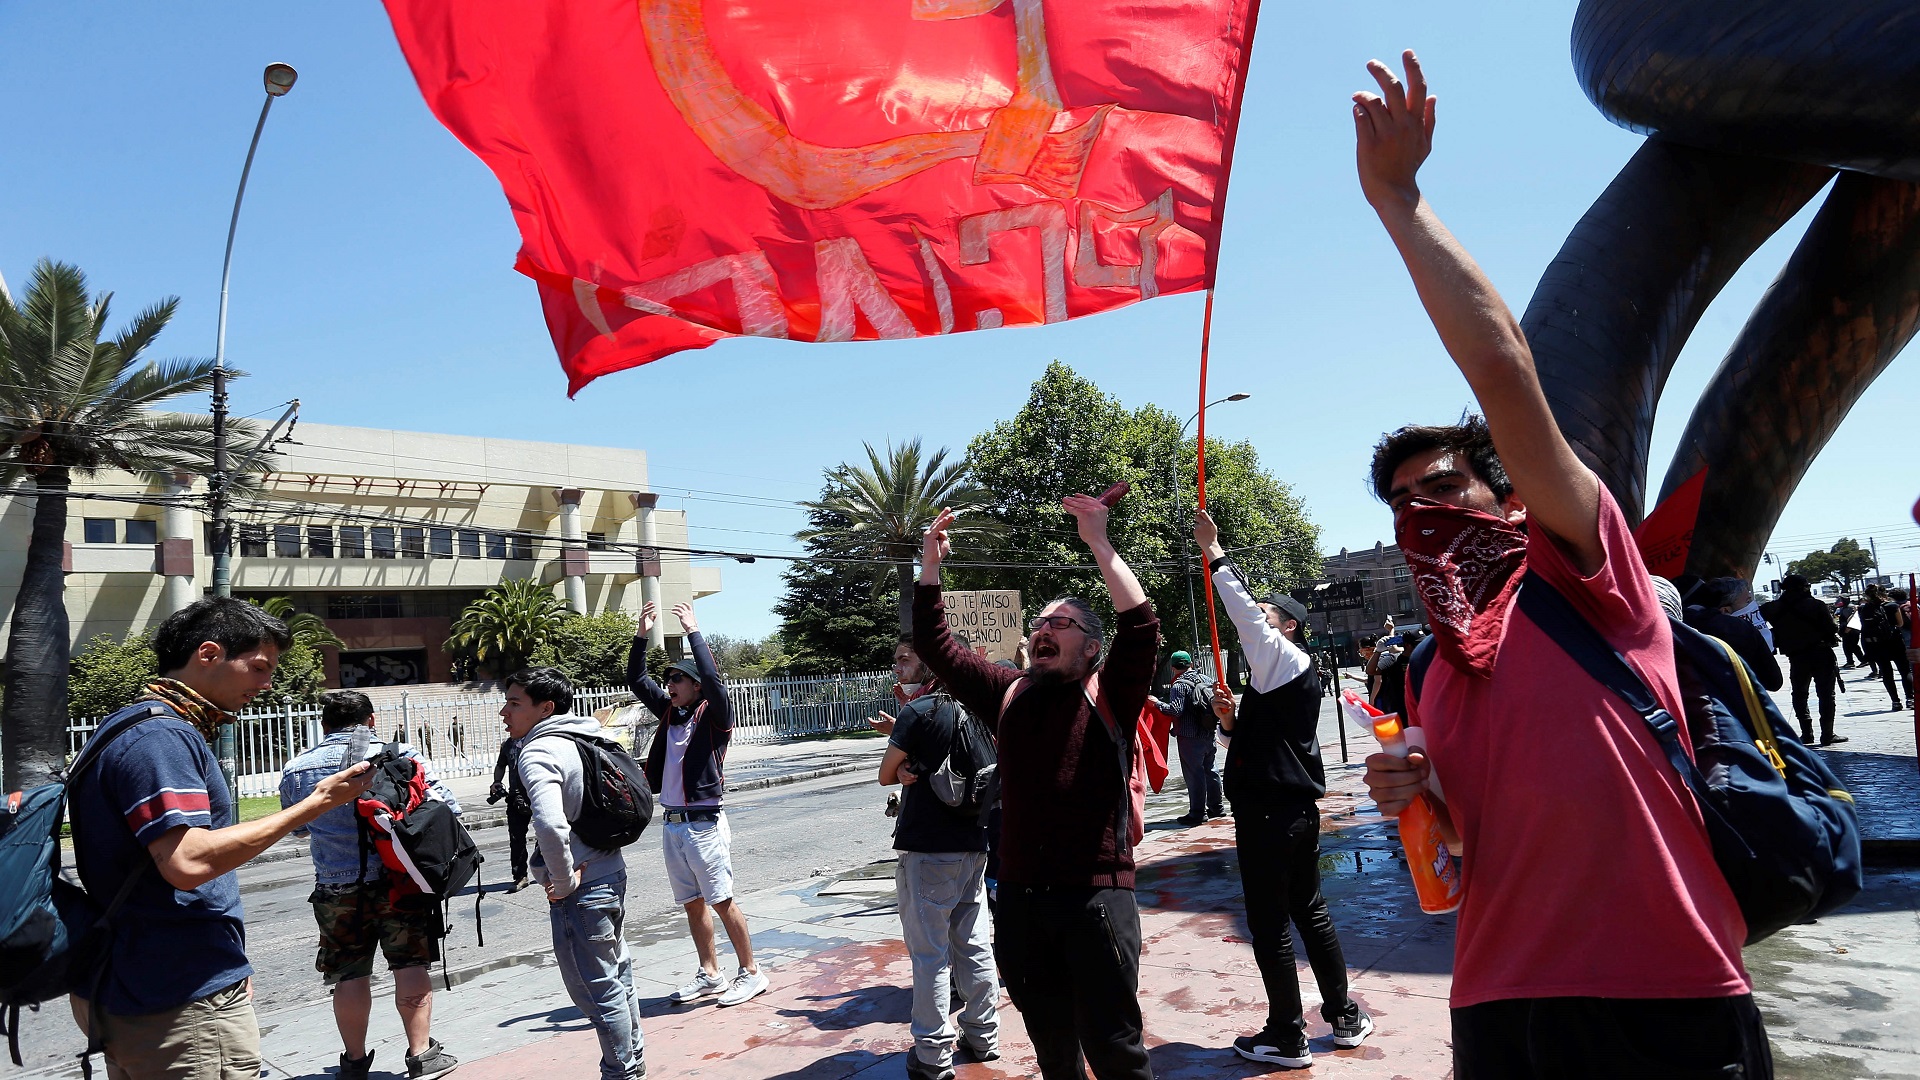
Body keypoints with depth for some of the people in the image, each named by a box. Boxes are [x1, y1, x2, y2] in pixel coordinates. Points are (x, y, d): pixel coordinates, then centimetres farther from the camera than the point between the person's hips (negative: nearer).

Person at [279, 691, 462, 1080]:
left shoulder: (295, 770, 2)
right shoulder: (399, 755, -6)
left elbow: (296, 828, 19)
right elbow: (447, 807, -7)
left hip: (337, 889, 2)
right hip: (399, 882, -2)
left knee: (350, 976, 13)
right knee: (412, 967, 9)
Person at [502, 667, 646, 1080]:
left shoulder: (537, 754, -19)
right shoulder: (583, 740, 8)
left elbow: (550, 826, -36)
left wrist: (564, 881, -20)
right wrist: (582, 866, 11)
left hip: (580, 890, -9)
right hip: (611, 872, 9)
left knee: (595, 989, 6)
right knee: (617, 975, 22)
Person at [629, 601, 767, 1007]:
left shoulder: (714, 715, -6)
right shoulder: (671, 714, 12)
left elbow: (712, 678, -23)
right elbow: (637, 681, 14)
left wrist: (693, 632, -20)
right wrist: (642, 635, 4)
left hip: (704, 822, -7)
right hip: (672, 823, 7)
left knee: (722, 902, -3)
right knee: (692, 903, 12)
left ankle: (751, 973, 6)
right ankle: (710, 974, 22)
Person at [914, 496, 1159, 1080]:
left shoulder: (1108, 696, -3)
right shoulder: (1009, 693, 9)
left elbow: (1141, 627, -20)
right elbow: (935, 645, 10)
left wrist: (1099, 544, -22)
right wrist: (930, 565, 0)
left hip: (1095, 895, -5)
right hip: (1019, 899, 5)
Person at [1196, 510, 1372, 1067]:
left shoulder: (1286, 659, -9)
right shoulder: (1284, 676, 18)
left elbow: (1245, 612, -20)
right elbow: (1258, 739, 24)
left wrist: (1214, 553, -16)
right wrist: (1232, 721, 7)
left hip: (1267, 813, -10)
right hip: (1298, 809, 10)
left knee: (1269, 924, -2)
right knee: (1310, 911, 18)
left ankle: (1286, 1037, 7)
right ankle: (1343, 1016, 27)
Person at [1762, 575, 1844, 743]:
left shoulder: (1775, 608, -1)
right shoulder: (1815, 605, -10)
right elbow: (1831, 629, -10)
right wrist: (1834, 638, 12)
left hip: (1796, 658, 2)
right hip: (1821, 653, -2)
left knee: (1799, 694, 13)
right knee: (1826, 694, 3)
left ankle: (1806, 733, 10)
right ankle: (1827, 734, 1)